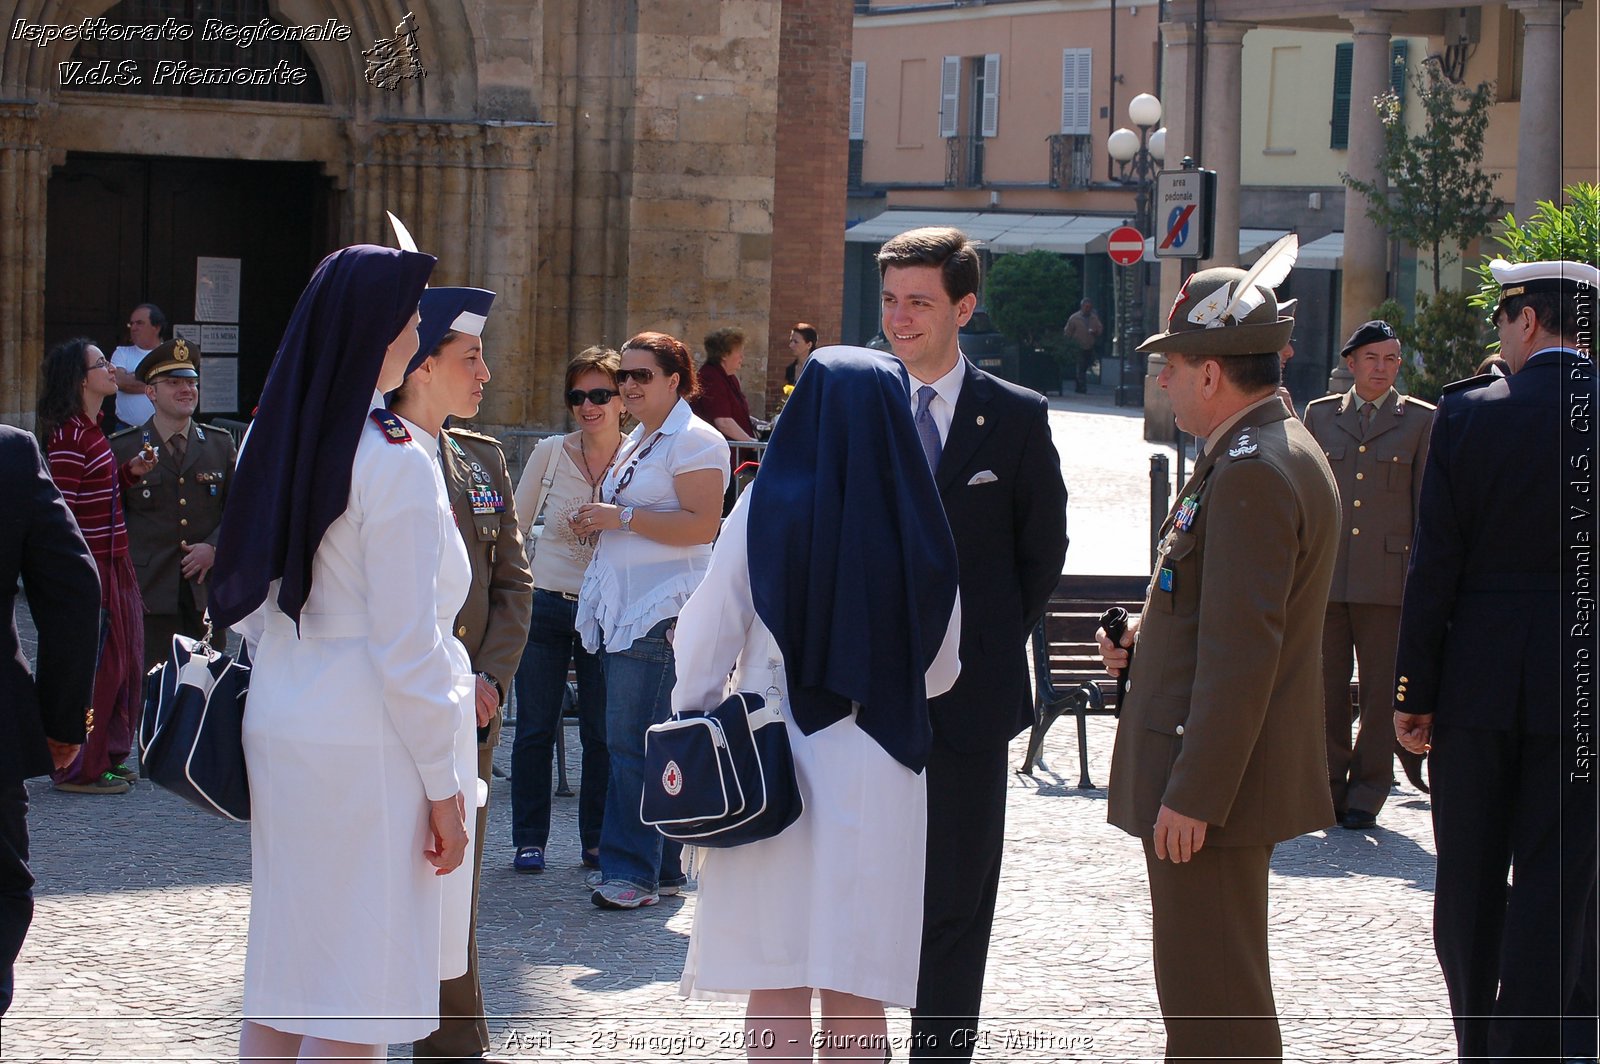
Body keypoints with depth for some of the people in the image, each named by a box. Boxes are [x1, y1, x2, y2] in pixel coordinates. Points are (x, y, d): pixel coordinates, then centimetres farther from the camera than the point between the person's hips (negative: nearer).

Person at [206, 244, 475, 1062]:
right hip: (365, 748, -8)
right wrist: (443, 789, -9)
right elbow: (407, 650, -15)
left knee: (279, 972, 14)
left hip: (277, 727, 8)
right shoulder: (397, 462, -15)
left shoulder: (275, 439, 8)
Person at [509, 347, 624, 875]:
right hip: (546, 607, 1)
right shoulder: (550, 453, 1)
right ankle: (529, 840, 14)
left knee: (602, 734, 4)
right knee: (535, 730, 4)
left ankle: (596, 840, 17)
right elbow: (515, 527, 9)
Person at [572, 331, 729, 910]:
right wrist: (597, 522, 13)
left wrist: (622, 517, -17)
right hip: (620, 608, 9)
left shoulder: (694, 440, -8)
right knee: (633, 742, 7)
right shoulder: (637, 442, 22)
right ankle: (661, 868, 12)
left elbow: (702, 525, -18)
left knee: (633, 742, -12)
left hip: (661, 614, -9)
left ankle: (634, 871, -8)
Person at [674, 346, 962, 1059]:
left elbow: (708, 635, -4)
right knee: (856, 993, 6)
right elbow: (941, 667, 10)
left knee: (776, 987, 5)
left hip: (775, 759, -1)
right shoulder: (919, 523, -1)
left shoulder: (765, 507, -6)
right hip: (881, 767, 1)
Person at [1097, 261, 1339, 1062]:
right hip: (1230, 776, 11)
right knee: (1204, 988, 20)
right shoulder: (1284, 452, 14)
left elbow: (1244, 649, -24)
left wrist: (1192, 794, -22)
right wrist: (1146, 636, 9)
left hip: (1212, 784, -11)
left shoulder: (1251, 472, -20)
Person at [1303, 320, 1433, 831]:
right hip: (1325, 574, 2)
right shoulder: (1320, 414, 12)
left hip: (1388, 577, -2)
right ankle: (1329, 789, 15)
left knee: (1381, 690, 2)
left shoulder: (1420, 420, 5)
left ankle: (1367, 794, 11)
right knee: (1326, 687, 5)